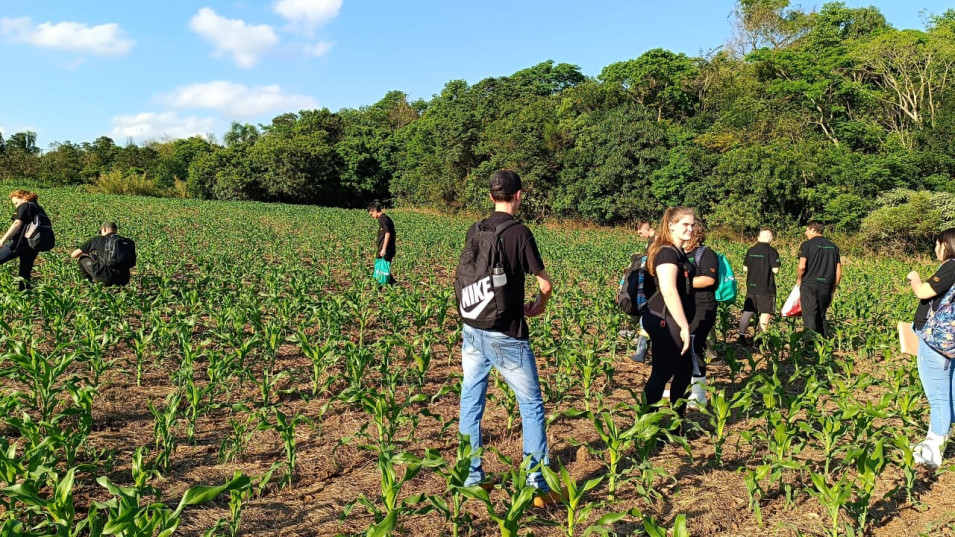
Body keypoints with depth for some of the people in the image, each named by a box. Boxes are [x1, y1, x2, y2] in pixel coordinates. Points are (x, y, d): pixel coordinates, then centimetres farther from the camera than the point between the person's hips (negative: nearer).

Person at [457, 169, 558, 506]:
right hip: (506, 335, -5)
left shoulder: (474, 232, 4)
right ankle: (538, 485, 9)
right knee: (531, 405, 7)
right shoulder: (519, 232, -11)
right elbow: (545, 283, -11)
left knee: (471, 403, 14)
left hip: (472, 330, 5)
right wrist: (539, 305, 11)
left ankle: (471, 478, 21)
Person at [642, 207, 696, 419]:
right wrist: (684, 326, -24)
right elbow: (669, 292, -25)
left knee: (684, 370, 17)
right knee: (662, 374, -3)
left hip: (673, 323, 10)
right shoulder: (667, 252, -17)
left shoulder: (677, 252, 14)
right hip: (665, 322, -10)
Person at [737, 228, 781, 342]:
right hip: (767, 288, -5)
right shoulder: (771, 251, -11)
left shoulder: (751, 250, 4)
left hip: (751, 287, 5)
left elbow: (745, 268, 9)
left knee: (747, 312, 10)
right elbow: (775, 270, -15)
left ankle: (741, 336, 9)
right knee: (765, 314, 3)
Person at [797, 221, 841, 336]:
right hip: (826, 288, 5)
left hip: (809, 285, -5)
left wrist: (799, 279, 4)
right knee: (821, 318, 15)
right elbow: (838, 273, 11)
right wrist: (832, 291, 17)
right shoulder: (833, 247, 14)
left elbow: (802, 267, -15)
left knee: (810, 318, -4)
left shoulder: (807, 245, -3)